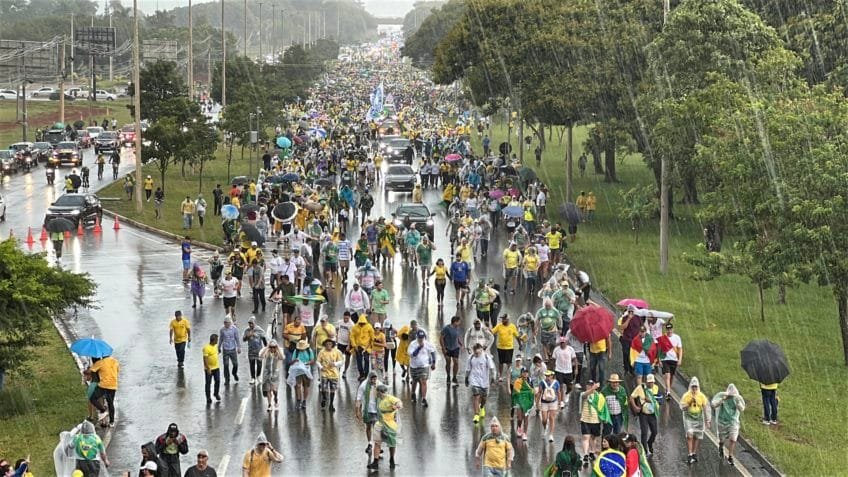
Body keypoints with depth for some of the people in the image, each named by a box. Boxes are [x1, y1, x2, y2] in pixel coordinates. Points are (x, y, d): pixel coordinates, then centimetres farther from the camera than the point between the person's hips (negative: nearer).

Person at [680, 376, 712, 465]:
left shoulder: (702, 396, 1)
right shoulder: (686, 396, -4)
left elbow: (706, 409, 4)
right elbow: (682, 407, -8)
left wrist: (707, 422, 2)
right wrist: (689, 403, -23)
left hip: (699, 419, 2)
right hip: (689, 418, -2)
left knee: (697, 437, 5)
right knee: (689, 436, -13)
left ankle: (694, 454, 19)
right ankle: (690, 455, -14)